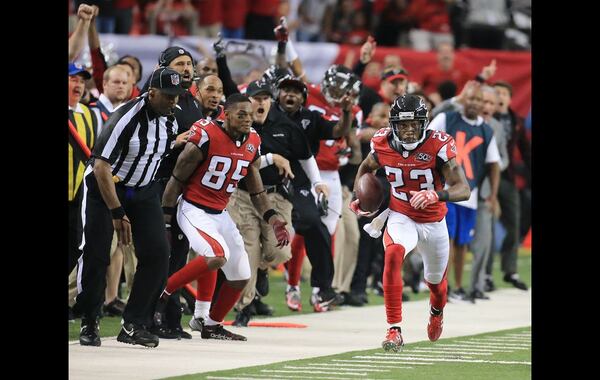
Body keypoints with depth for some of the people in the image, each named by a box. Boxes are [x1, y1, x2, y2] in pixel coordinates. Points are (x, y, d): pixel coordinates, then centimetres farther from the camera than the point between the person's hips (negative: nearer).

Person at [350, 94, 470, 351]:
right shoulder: (382, 145, -13)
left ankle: (436, 312, 59)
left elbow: (463, 190, -28)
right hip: (401, 217, 0)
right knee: (393, 254, -33)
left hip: (433, 222, 0)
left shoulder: (438, 146, -23)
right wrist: (359, 199, -2)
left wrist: (435, 195, -46)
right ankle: (394, 330, -30)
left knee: (436, 282, 19)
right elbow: (365, 169, 12)